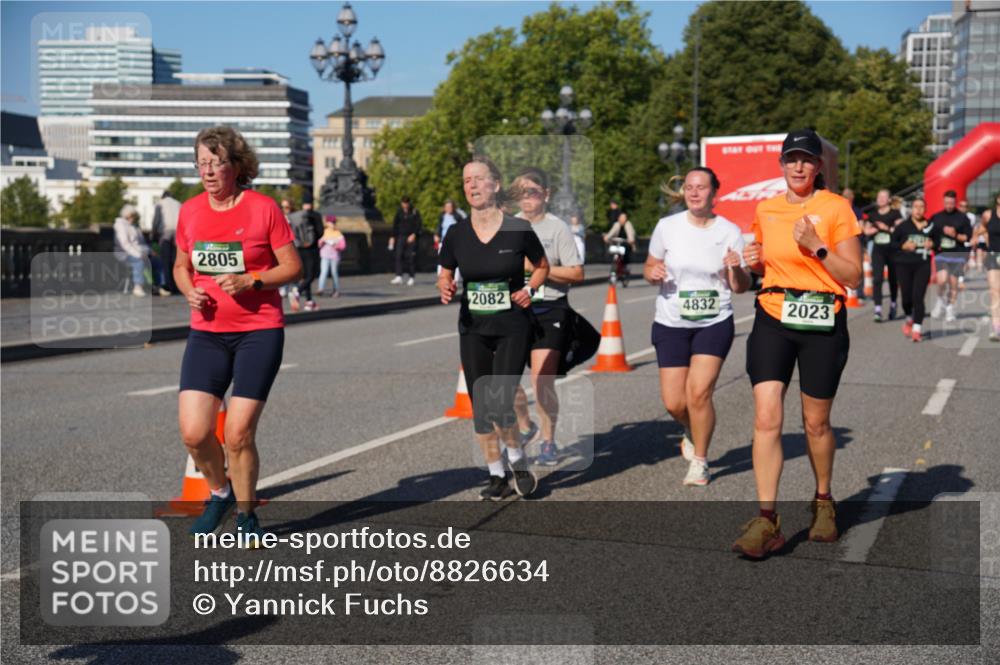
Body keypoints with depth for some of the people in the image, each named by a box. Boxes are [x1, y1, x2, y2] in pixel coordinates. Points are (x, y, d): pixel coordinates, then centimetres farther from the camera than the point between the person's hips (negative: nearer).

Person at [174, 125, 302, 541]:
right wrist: (190, 292, -3)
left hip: (259, 332, -4)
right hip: (206, 333, 4)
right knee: (193, 432, -7)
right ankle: (219, 492, 25)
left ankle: (246, 515, 19)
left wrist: (251, 281, -18)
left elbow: (293, 267, -3)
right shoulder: (189, 211, 6)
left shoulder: (263, 208, -6)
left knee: (239, 433, -5)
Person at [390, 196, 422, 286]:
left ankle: (412, 277, 8)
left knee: (411, 257, -1)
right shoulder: (399, 212, 6)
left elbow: (419, 225, -4)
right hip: (401, 236, 3)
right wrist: (393, 237, 9)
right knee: (399, 256, -8)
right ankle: (399, 277, -11)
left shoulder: (414, 212, -4)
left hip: (411, 238, -3)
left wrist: (414, 235, -14)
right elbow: (395, 224, 12)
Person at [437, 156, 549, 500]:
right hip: (473, 330, 3)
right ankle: (497, 476, 22)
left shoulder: (518, 229, -8)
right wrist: (445, 288, -11)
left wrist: (530, 288, -10)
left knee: (500, 403, -14)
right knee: (480, 407, 6)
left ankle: (518, 461, 15)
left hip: (513, 329, -3)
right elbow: (444, 276, 11)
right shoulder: (456, 234, -1)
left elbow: (542, 266, 8)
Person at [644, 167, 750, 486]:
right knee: (673, 401, -1)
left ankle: (700, 462, 8)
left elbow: (741, 287, 2)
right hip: (671, 324, 1)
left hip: (714, 322, -1)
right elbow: (650, 266, 10)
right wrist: (652, 273, -13)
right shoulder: (667, 226, -2)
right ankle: (692, 432, 36)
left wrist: (735, 269, -20)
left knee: (699, 392, -14)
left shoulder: (730, 232, -3)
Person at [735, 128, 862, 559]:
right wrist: (753, 261, 1)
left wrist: (816, 247, -17)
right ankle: (767, 522, -8)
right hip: (772, 319, 3)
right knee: (766, 418, -11)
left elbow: (853, 276, -5)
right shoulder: (765, 209, 9)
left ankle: (823, 501, 34)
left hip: (823, 323, -2)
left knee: (816, 424, 9)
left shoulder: (836, 208, -3)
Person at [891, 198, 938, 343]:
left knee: (918, 296, -10)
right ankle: (909, 319, 34)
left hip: (923, 265, 0)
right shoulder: (903, 226, 4)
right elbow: (892, 242, 6)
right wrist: (904, 246, -11)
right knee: (906, 296, 3)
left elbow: (938, 240, 20)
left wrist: (932, 244, -2)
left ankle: (917, 328, -7)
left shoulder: (931, 227, 7)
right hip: (904, 264, 0)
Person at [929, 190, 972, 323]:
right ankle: (940, 301, 10)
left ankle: (950, 309, 20)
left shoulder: (963, 218, 1)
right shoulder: (936, 217, 5)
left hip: (957, 254, 0)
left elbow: (968, 237, 0)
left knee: (953, 282, 3)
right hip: (941, 253, 0)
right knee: (942, 280, -18)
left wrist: (955, 235, -16)